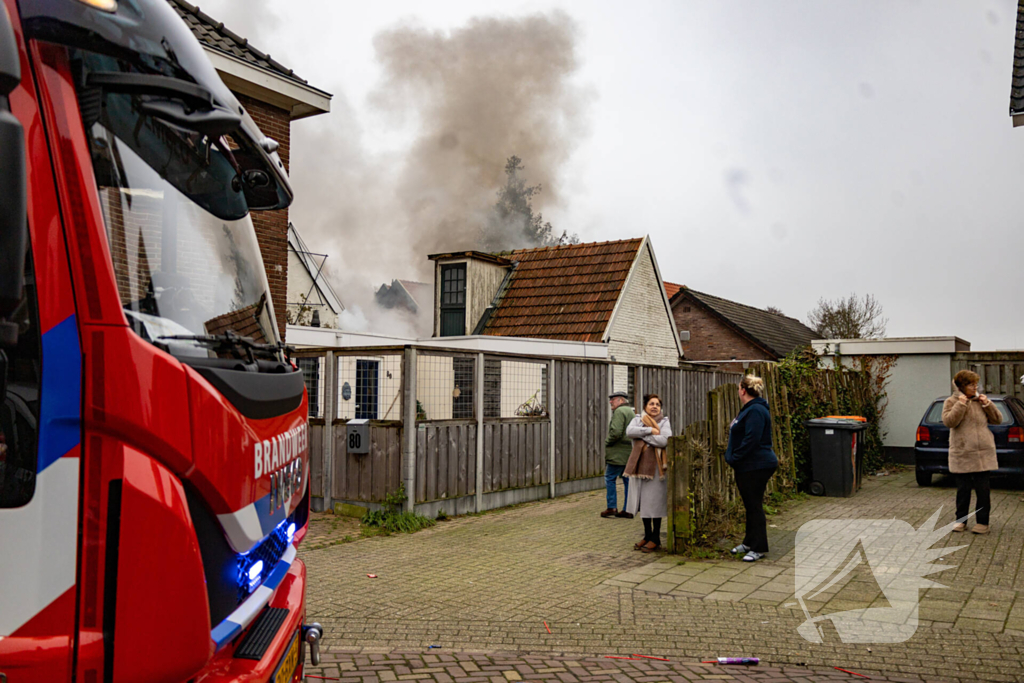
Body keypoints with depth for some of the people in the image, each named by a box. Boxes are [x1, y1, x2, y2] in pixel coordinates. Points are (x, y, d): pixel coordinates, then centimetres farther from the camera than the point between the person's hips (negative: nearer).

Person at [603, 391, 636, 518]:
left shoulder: (619, 411, -12)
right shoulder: (632, 412, 18)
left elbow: (616, 432, -22)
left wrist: (607, 442, -7)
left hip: (618, 454, -9)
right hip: (630, 454, 9)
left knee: (609, 478, 1)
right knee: (628, 480, 8)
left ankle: (611, 507, 0)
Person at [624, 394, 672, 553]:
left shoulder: (664, 422, 2)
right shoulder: (638, 419, 11)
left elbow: (664, 440, -16)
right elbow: (629, 431, -11)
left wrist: (642, 435, -12)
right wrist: (650, 430, -17)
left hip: (655, 466, -4)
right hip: (639, 465, 4)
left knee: (654, 502, -1)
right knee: (643, 502, 9)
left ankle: (656, 539, 9)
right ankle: (647, 535, 22)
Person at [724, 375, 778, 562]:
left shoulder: (756, 411, -19)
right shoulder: (748, 409, 15)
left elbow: (751, 440, -26)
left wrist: (734, 458, -19)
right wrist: (732, 456, 14)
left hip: (756, 467, -11)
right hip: (747, 467, 11)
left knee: (754, 506, -4)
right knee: (750, 505, 18)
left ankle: (759, 548, 4)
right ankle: (750, 542, 28)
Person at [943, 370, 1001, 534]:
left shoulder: (980, 401, 8)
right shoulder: (951, 402, 0)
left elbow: (997, 420, 7)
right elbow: (948, 421, -14)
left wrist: (987, 404, -6)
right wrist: (961, 404, -17)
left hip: (983, 453, 2)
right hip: (961, 455, -2)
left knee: (982, 490, 2)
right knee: (963, 490, 6)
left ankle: (982, 522, 12)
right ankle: (961, 520, 18)